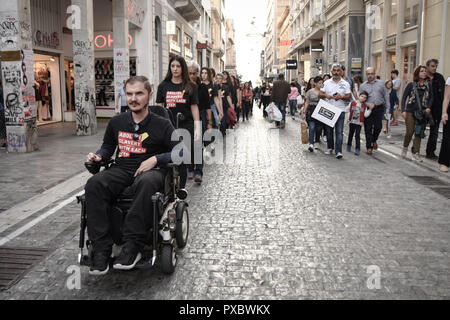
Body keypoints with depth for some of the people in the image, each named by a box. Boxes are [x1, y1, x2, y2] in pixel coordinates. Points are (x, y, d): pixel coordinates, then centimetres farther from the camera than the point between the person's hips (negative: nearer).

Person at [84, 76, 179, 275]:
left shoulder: (162, 125, 5)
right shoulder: (117, 122, 16)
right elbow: (108, 147, 30)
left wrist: (155, 159, -12)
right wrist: (98, 156, 8)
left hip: (151, 170, -3)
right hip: (121, 170, 4)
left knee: (146, 183, -41)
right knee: (94, 185, -28)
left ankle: (132, 247, -36)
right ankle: (101, 249, -28)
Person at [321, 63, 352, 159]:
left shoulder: (345, 84, 5)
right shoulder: (327, 83, 9)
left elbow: (349, 96, 2)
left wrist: (342, 97, -17)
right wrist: (325, 95, -12)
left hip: (340, 111, -2)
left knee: (339, 131, -9)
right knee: (329, 130, 10)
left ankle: (338, 151, -12)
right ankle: (330, 148, 27)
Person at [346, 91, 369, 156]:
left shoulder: (364, 106, 0)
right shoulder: (352, 103, -1)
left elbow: (365, 115, -7)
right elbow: (347, 109, 7)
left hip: (359, 123, -2)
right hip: (352, 122, 2)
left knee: (357, 135, -7)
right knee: (350, 134, 15)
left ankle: (357, 149, -5)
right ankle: (349, 146, 33)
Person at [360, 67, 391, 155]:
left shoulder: (381, 83, 9)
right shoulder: (363, 86, 7)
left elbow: (386, 96, 10)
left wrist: (388, 108, 5)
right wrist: (368, 104, -14)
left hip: (379, 109, 1)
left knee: (378, 127, -1)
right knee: (368, 129, 0)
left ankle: (374, 140, 29)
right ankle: (369, 147, 9)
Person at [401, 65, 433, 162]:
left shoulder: (428, 85, 6)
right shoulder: (411, 85, 0)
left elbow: (431, 97, 11)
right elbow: (404, 97, 1)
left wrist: (429, 107, -6)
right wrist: (403, 110, -8)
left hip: (422, 113, 2)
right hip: (410, 111, -2)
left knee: (419, 133, 2)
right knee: (410, 132, -5)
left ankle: (416, 153, 10)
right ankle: (405, 148, 21)